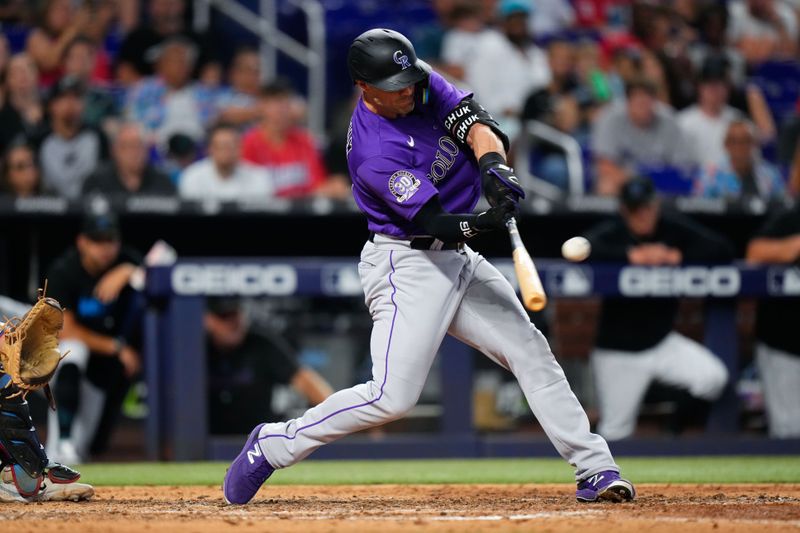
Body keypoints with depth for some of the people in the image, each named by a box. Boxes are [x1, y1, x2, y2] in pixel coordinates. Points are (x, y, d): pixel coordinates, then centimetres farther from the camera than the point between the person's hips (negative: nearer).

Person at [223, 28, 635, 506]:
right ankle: (274, 444, 0)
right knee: (393, 397, -15)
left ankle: (595, 468, 5)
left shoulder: (425, 86, -2)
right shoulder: (373, 152, -24)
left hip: (457, 260, 8)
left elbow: (475, 123, -13)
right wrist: (482, 223, -42)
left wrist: (494, 165, -34)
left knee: (531, 351, 2)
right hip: (407, 264, -8)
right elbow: (434, 223, -24)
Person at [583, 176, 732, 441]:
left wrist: (678, 257, -25)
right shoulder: (611, 233, -13)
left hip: (662, 341, 3)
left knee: (713, 377, -18)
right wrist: (633, 256, -39)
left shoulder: (674, 228, -5)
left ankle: (675, 433, 6)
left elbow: (723, 250, -12)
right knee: (615, 432, -3)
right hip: (618, 352, -3)